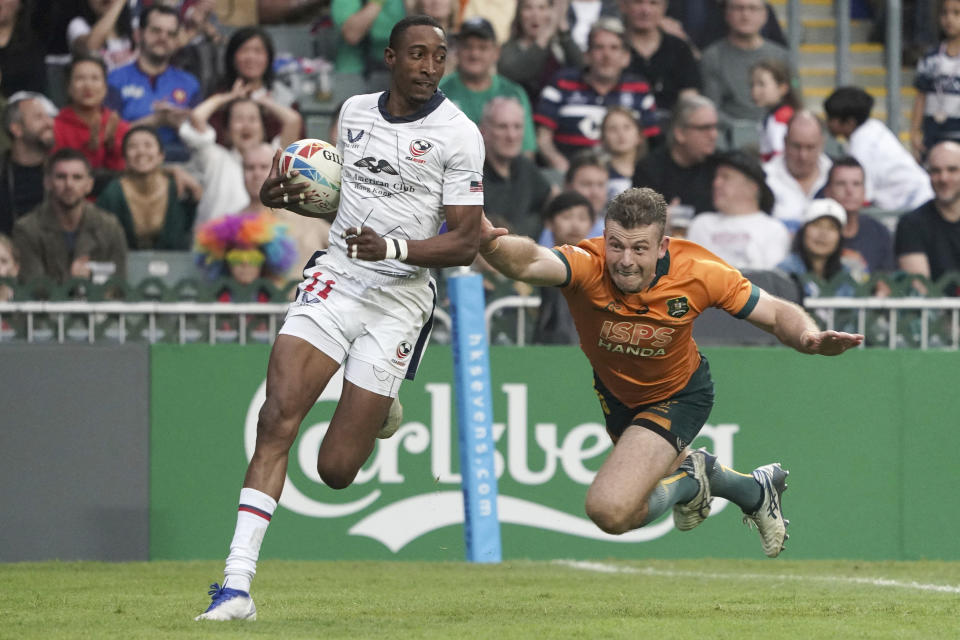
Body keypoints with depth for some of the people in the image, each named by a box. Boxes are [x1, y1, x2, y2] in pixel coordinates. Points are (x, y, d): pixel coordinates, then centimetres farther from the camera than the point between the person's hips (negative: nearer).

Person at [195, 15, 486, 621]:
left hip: (400, 299, -4)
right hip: (334, 277, 4)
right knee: (277, 420, -16)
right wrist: (286, 196, 5)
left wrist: (392, 246, -23)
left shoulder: (458, 135, -7)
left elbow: (466, 244, -8)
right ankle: (237, 586, -17)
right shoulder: (355, 111, 9)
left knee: (336, 469, -3)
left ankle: (378, 414, 35)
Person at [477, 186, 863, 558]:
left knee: (612, 510, -22)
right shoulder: (588, 265, -36)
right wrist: (489, 244, -81)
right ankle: (756, 489, 57)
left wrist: (811, 338, -40)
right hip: (617, 394, 3)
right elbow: (530, 263, -58)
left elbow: (778, 314, -18)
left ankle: (688, 481, 7)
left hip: (679, 396, -3)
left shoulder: (697, 272, -31)